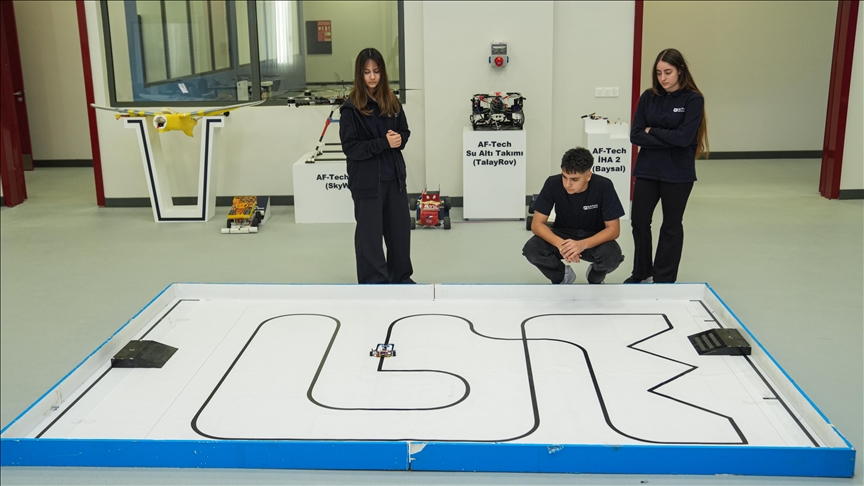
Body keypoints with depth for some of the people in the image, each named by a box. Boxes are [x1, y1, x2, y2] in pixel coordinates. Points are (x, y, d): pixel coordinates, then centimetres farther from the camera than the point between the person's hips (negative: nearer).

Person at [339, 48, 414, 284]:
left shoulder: (392, 102, 4)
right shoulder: (351, 108, -11)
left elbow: (405, 132, 14)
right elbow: (350, 147, -14)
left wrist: (399, 139, -10)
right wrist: (384, 143, -21)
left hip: (394, 176, 5)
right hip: (367, 180, -5)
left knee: (400, 227, 14)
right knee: (370, 232, 3)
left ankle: (401, 276, 31)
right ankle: (374, 281, 16)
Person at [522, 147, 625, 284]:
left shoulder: (603, 186, -24)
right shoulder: (553, 183, -21)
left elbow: (613, 229, -20)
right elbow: (537, 224, -19)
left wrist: (583, 244, -38)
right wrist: (560, 244, -39)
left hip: (594, 238, -1)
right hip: (562, 235, 1)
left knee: (612, 256, -34)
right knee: (531, 249, -28)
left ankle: (595, 279, 4)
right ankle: (563, 277, 4)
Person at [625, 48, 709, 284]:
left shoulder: (693, 99, -8)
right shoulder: (648, 97, 1)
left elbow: (684, 137, -18)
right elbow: (636, 136, -5)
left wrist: (652, 131, -10)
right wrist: (668, 139, -15)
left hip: (678, 173, -3)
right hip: (647, 169, 3)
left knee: (671, 225, 10)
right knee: (639, 221, 8)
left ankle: (664, 278, 23)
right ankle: (641, 272, 29)